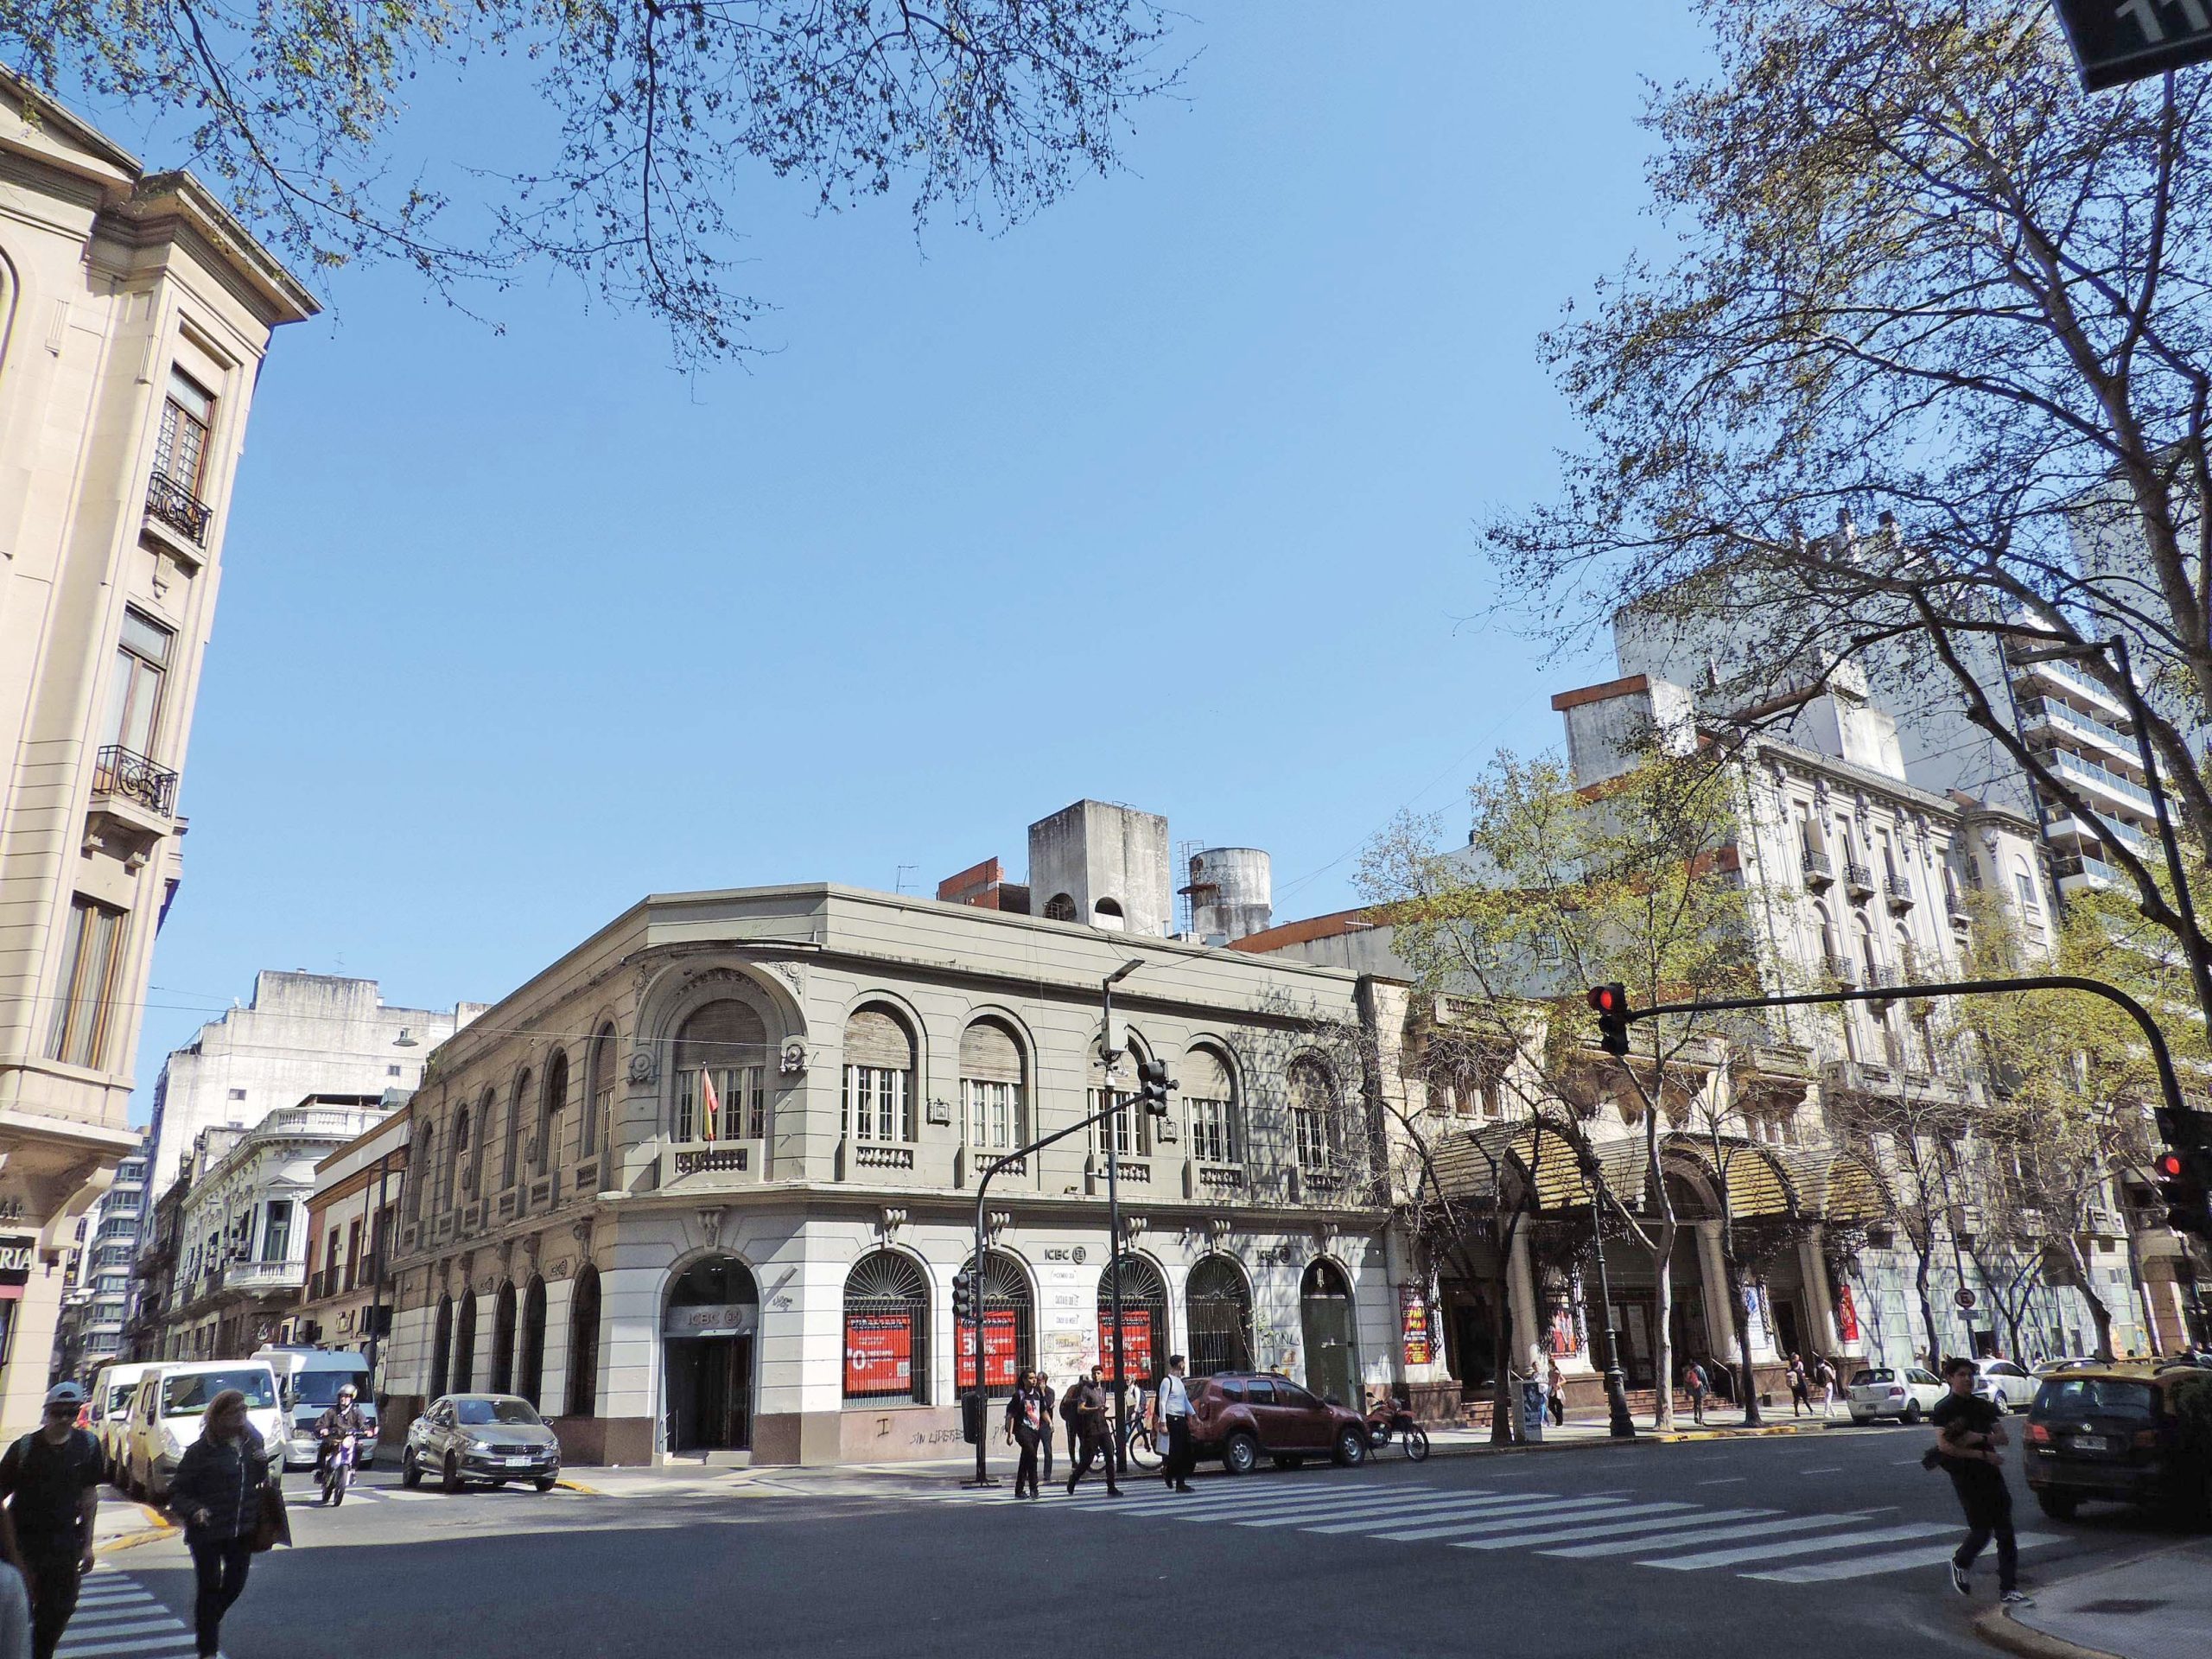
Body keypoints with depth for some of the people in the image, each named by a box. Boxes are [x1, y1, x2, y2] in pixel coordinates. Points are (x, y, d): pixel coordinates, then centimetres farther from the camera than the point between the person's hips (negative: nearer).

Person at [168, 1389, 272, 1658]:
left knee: (235, 1584, 15)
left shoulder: (251, 1442, 2)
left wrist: (263, 1462, -7)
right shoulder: (200, 1451, -14)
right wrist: (193, 1511, -27)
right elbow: (177, 1492, -10)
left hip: (243, 1530, 5)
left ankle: (208, 1619, 45)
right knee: (210, 1588, 3)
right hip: (208, 1532, -5)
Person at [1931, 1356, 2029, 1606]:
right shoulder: (1944, 1409, -6)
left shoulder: (1983, 1406, 12)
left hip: (1991, 1473, 5)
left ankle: (2008, 1589, 5)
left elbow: (2002, 1437, 6)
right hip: (1965, 1476, -5)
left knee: (2005, 1531, 1)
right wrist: (1983, 1455, -15)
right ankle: (1960, 1564, 23)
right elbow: (1944, 1446, -14)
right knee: (1982, 1530, -4)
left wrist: (1979, 1438, -13)